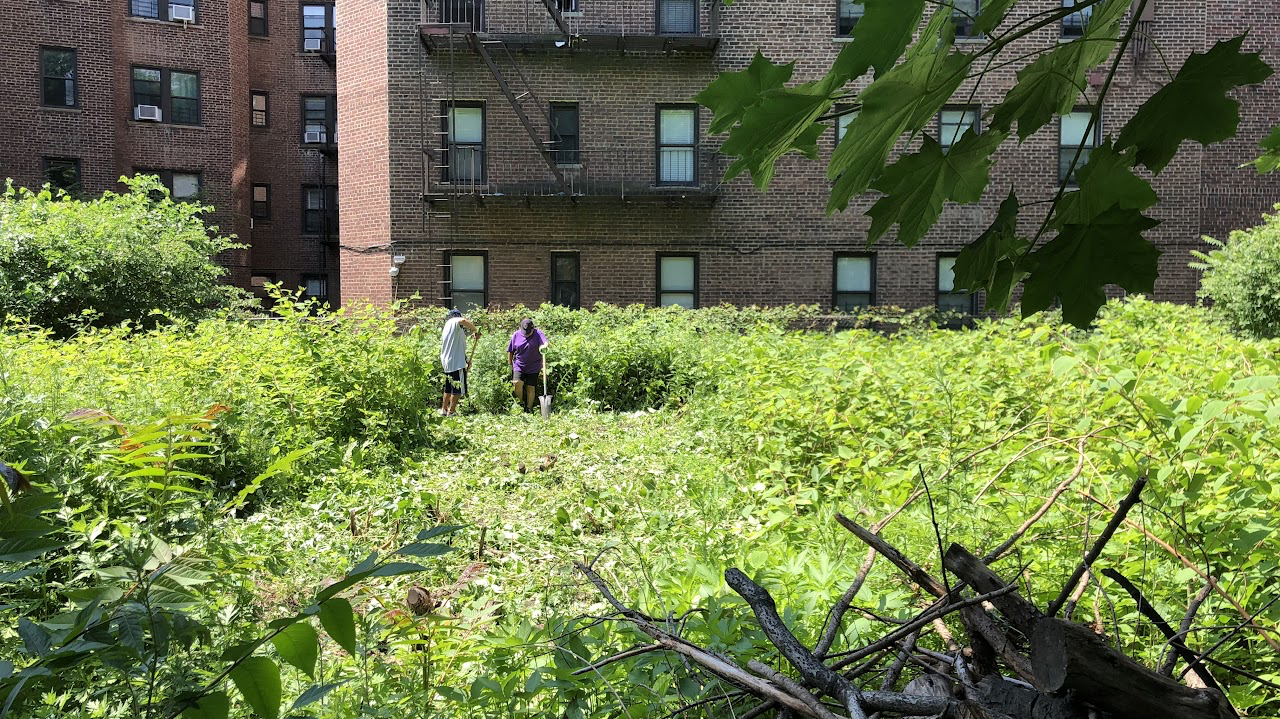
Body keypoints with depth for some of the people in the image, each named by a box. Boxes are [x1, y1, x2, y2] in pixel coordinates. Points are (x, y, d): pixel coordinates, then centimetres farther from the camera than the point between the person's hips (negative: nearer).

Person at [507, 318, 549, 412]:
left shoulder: (538, 333, -7)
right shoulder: (516, 335, 0)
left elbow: (545, 342, -25)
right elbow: (510, 351, 8)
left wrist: (543, 347, -48)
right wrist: (510, 364, 7)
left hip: (534, 367, -1)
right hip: (519, 365, 1)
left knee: (531, 388, 0)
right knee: (517, 383, -20)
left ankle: (529, 408, 15)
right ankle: (521, 403, 2)